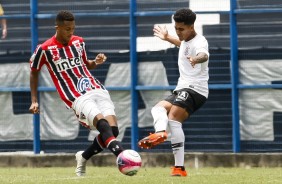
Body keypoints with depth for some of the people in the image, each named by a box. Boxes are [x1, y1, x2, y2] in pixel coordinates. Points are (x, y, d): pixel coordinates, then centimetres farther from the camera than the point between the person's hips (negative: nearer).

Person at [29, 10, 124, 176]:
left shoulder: (79, 42, 13)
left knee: (113, 129, -11)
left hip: (97, 89, 5)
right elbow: (34, 72, 15)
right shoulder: (45, 49, -1)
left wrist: (95, 62, 7)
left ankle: (83, 157, 13)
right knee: (102, 122, -32)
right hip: (78, 98, -5)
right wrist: (34, 101, 12)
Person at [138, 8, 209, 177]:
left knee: (173, 118, -26)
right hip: (183, 90, 11)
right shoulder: (186, 40, 17)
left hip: (195, 89, -11)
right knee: (158, 108, 16)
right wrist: (167, 38, 57)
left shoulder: (199, 42, -14)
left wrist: (196, 59, -62)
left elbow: (204, 55, -40)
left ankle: (179, 167, -36)